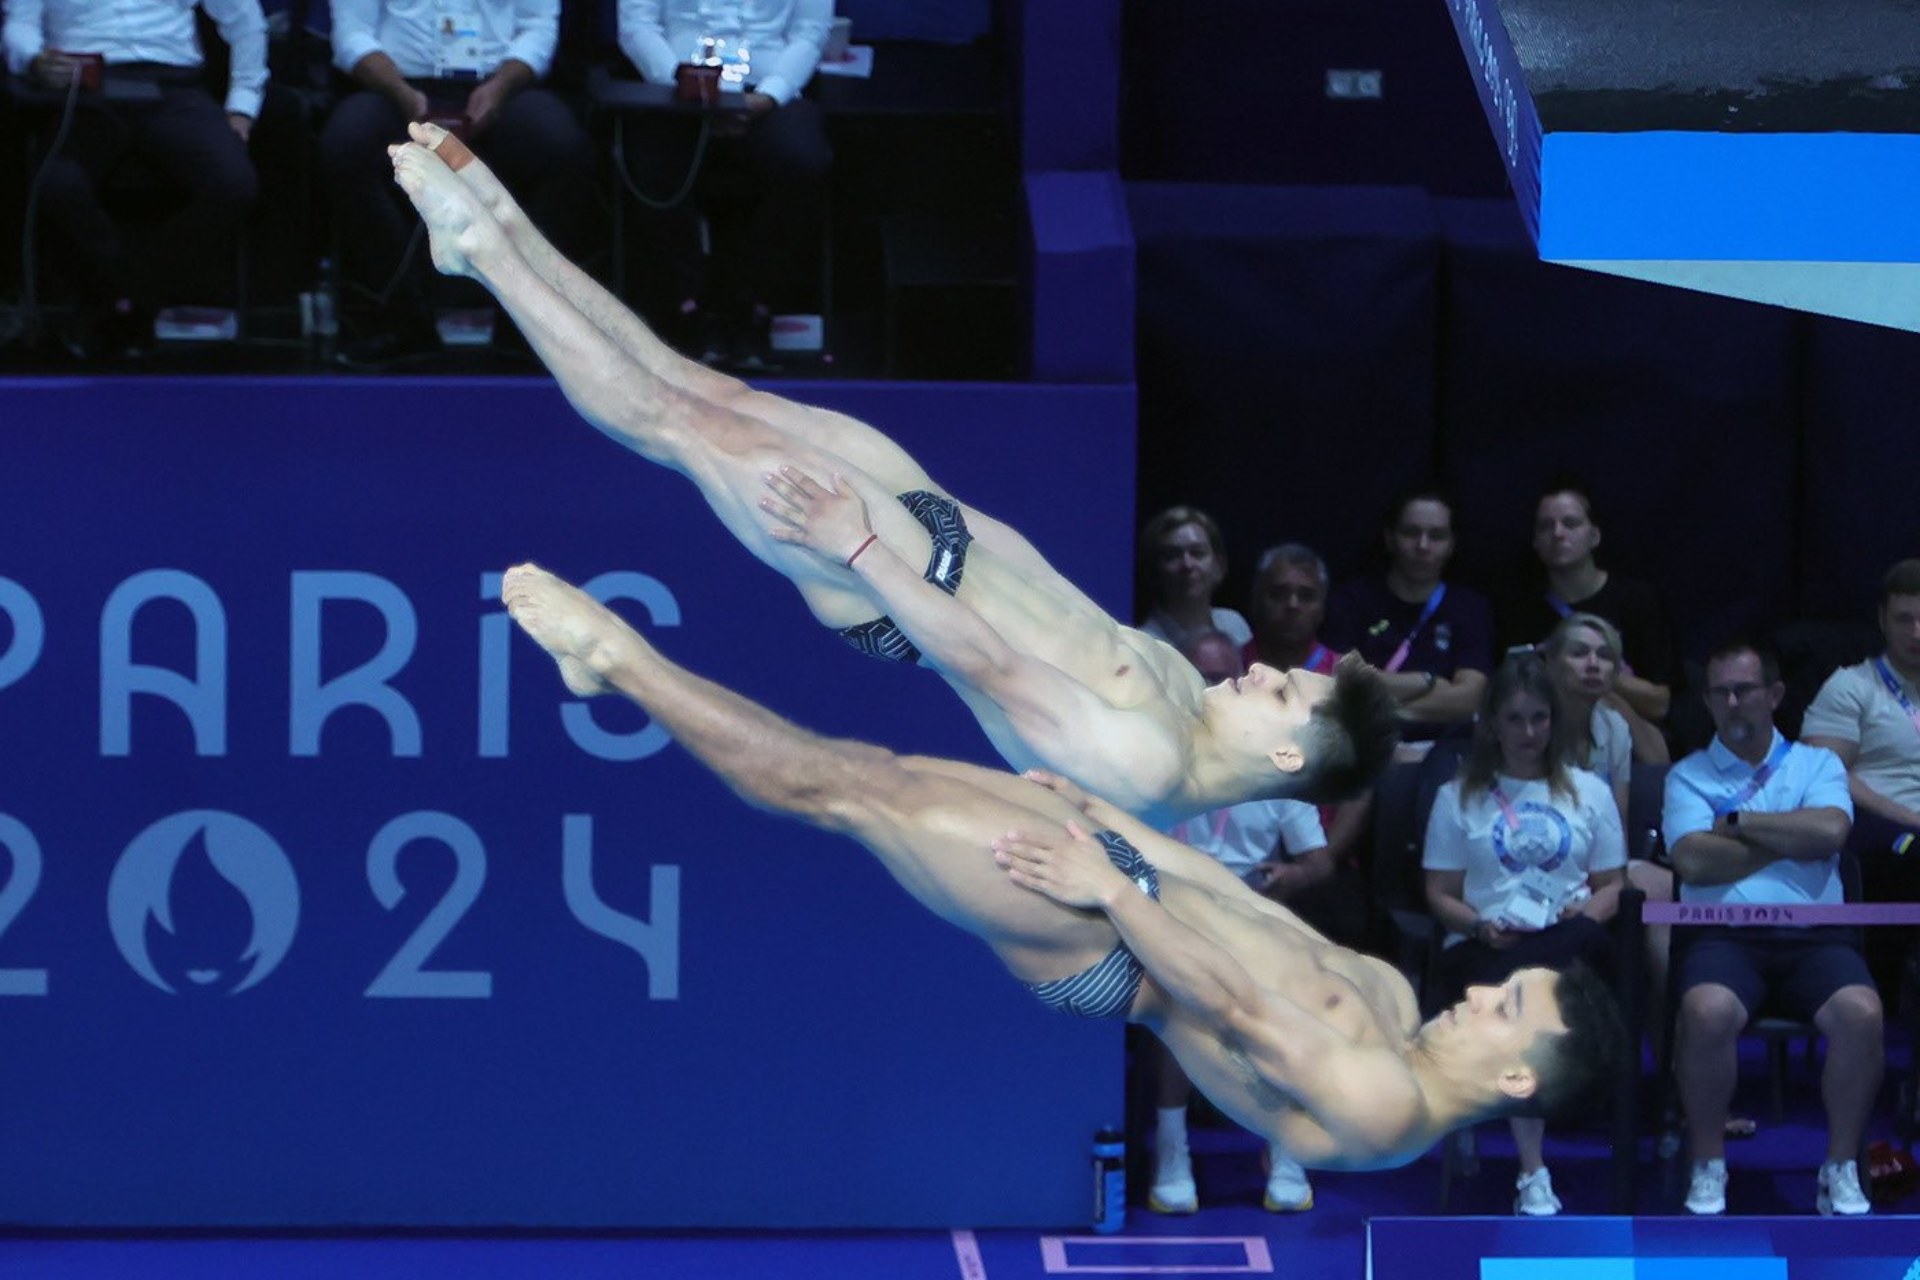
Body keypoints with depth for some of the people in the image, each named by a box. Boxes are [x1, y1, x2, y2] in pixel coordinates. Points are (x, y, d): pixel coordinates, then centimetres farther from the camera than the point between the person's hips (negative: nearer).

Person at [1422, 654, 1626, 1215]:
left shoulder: (1588, 792, 22)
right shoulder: (1459, 797, 19)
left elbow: (1613, 885, 15)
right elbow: (1441, 894, 12)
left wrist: (1590, 909, -8)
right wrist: (1479, 925, -9)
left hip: (1570, 945, 1)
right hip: (1486, 948, -1)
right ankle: (1532, 1170, -37)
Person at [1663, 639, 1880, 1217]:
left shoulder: (1816, 765, 18)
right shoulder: (1688, 776, 16)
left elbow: (1831, 831, -6)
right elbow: (1693, 860, -4)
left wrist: (1737, 822, 0)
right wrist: (1791, 838, 2)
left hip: (1813, 935, 1)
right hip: (1724, 936, -1)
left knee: (1860, 1013, -31)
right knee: (1707, 1012, -35)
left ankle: (1841, 1169, -14)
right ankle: (1708, 1167, -16)